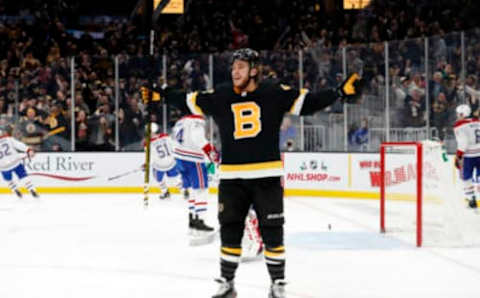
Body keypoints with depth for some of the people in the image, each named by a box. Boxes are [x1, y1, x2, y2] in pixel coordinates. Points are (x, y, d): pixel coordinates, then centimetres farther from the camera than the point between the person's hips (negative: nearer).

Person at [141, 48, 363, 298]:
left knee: (272, 232, 3)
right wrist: (163, 95, 13)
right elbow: (188, 102, 15)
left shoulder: (274, 94, -3)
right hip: (231, 177, 2)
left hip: (267, 176, -2)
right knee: (230, 231, 8)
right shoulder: (219, 97, 3)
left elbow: (307, 102, -4)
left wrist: (341, 92, -11)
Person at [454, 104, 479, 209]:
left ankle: (471, 199, 5)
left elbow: (462, 143, -15)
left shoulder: (459, 125, -8)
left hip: (469, 155, -5)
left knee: (466, 177, 9)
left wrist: (458, 157, -10)